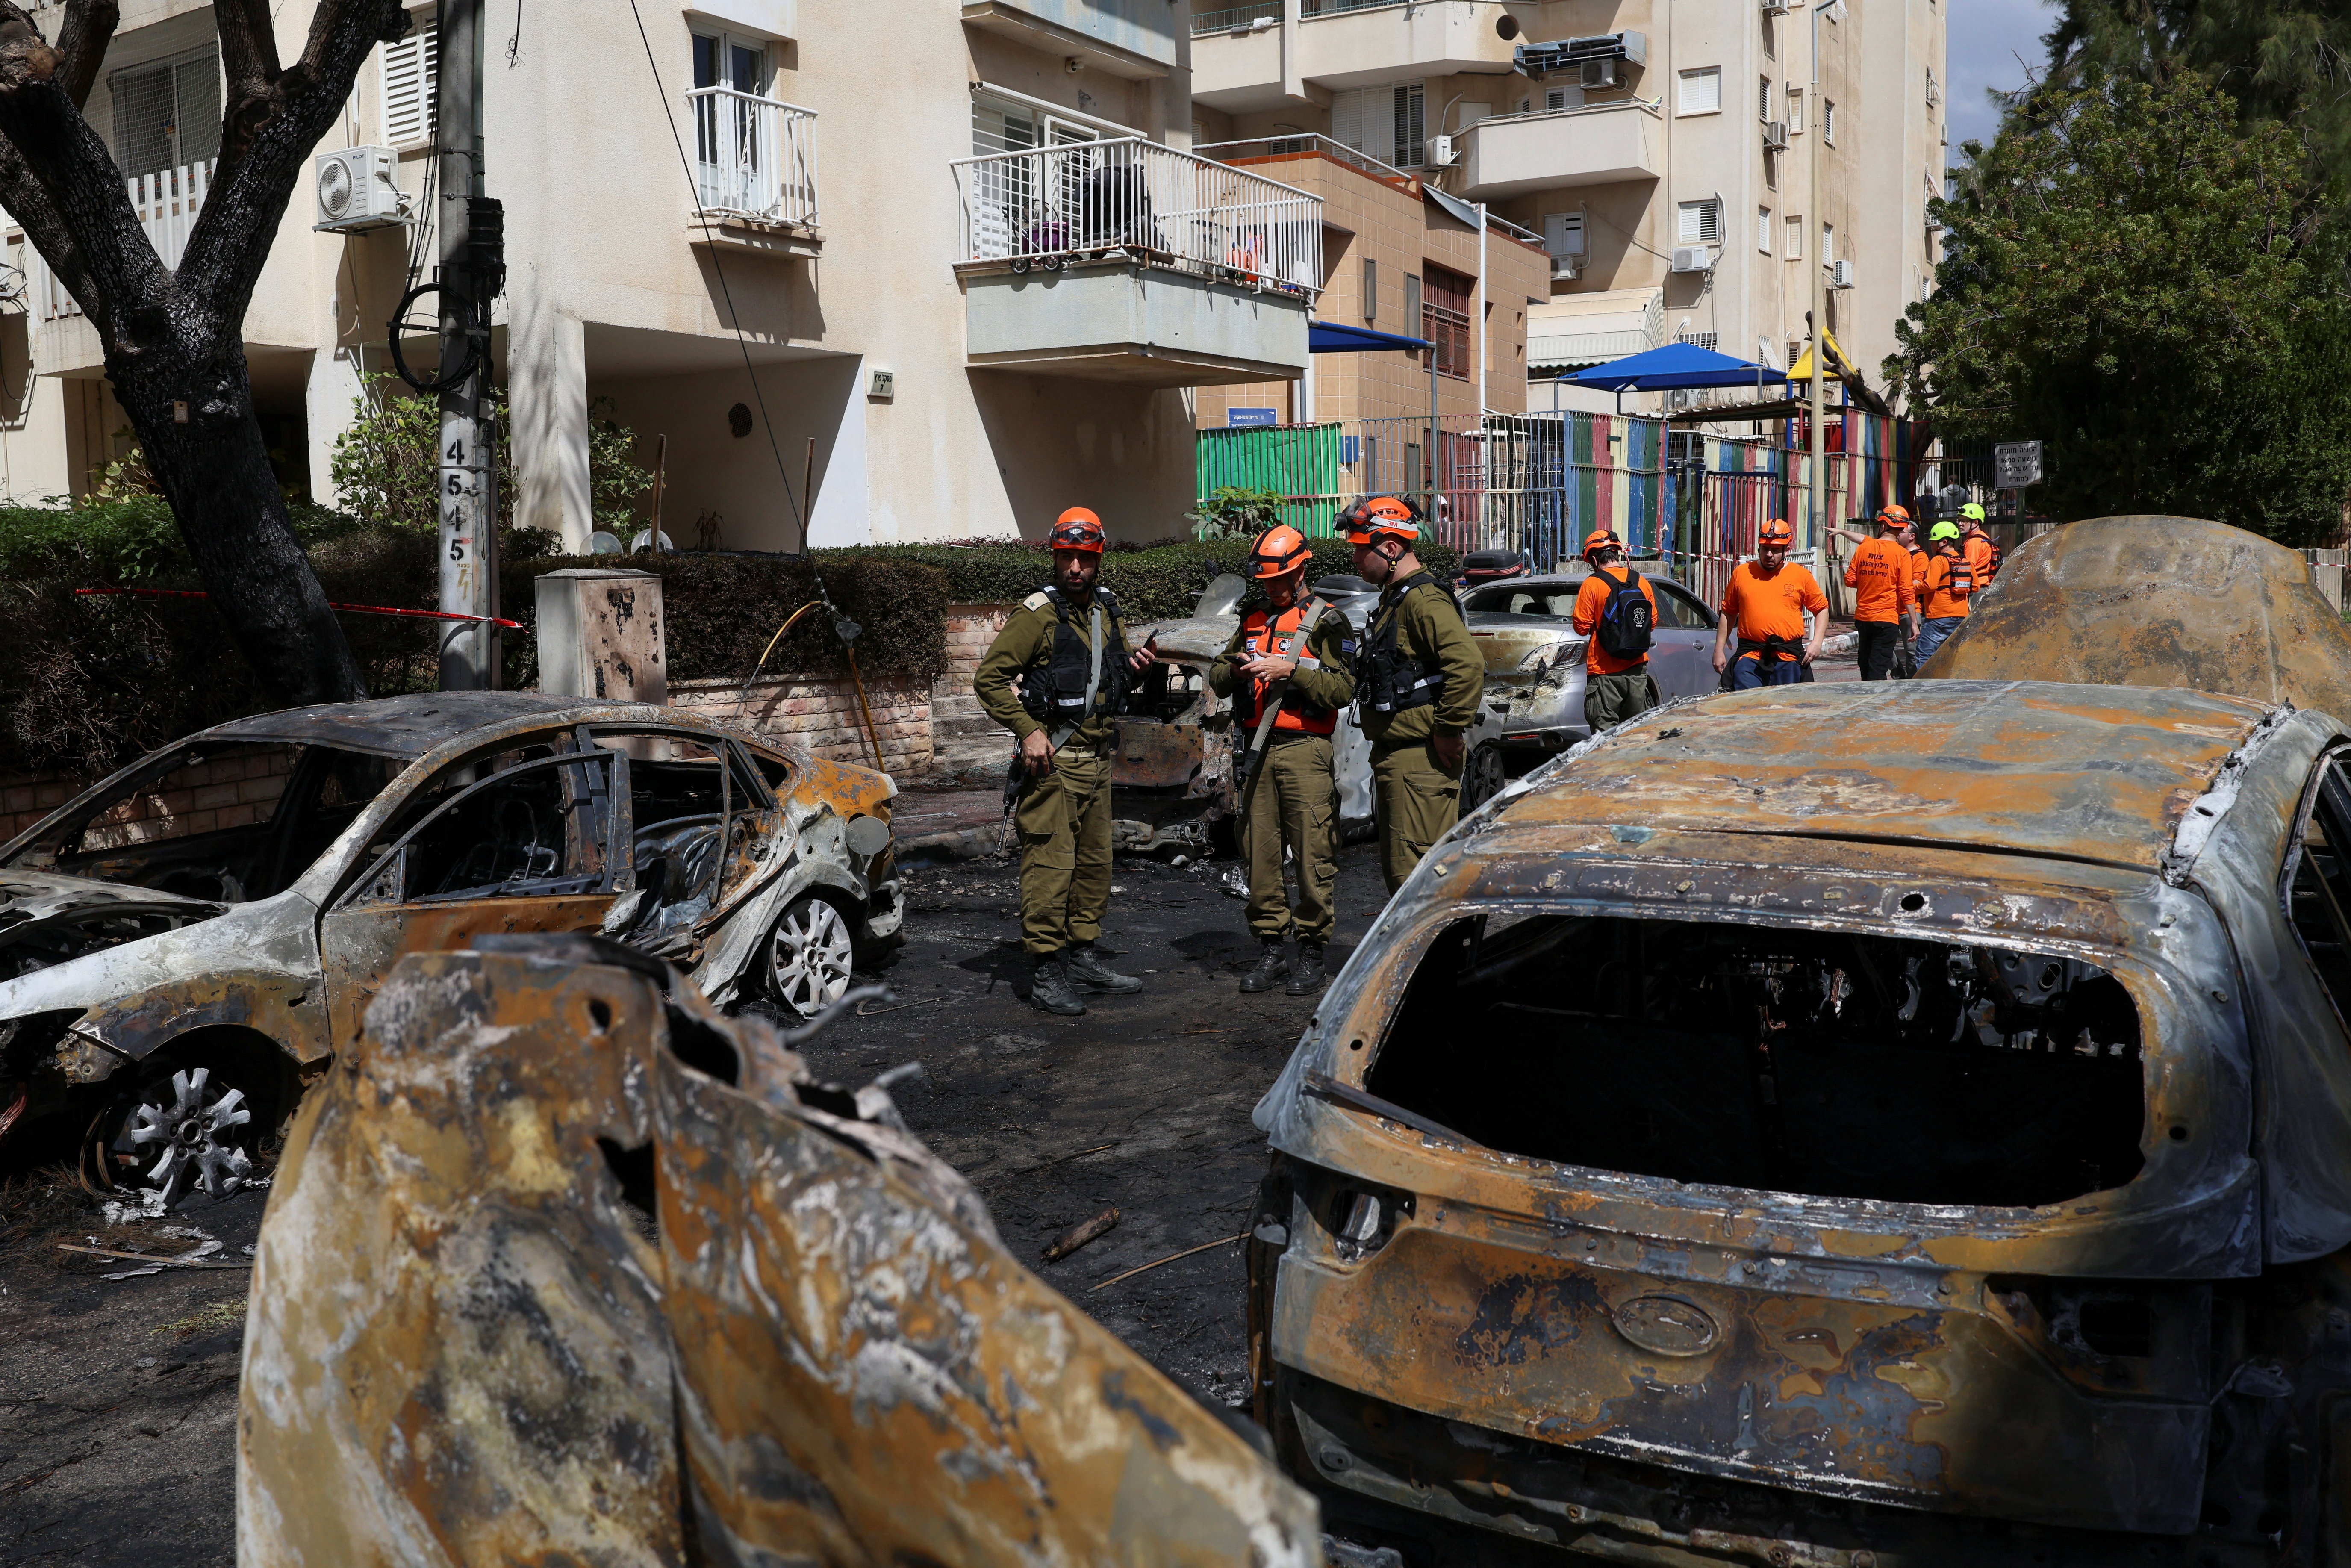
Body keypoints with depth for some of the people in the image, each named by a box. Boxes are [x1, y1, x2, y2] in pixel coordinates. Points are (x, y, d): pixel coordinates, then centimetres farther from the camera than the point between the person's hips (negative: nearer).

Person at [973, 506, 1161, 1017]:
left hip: (1097, 761, 8)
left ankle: (1083, 955, 26)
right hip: (1053, 762, -8)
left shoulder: (1107, 611, 12)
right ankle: (1046, 975, -5)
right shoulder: (1038, 614, -10)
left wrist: (1134, 668, 4)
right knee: (1050, 863, -9)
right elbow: (990, 677, -12)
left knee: (1095, 861, 14)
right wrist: (1028, 731, -18)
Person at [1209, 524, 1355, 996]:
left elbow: (1343, 690, -9)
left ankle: (1312, 954, 2)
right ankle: (1272, 949, 14)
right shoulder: (1253, 621, 20)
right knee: (1260, 855, 5)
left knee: (1313, 856, -5)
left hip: (1305, 751, -5)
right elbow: (1217, 678, 19)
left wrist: (1291, 669, -18)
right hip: (1257, 752, 5)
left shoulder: (1327, 623, 1)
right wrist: (1236, 671, -3)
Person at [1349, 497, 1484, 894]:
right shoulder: (1393, 598, 19)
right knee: (1396, 871, 16)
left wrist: (1449, 732, -22)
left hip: (1421, 760, -11)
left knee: (1415, 872, -11)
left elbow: (1468, 664, -29)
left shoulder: (1423, 600, -16)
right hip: (1393, 757, 11)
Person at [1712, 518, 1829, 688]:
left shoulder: (1801, 576, 7)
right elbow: (1728, 614, 15)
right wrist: (1719, 650, 12)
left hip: (1789, 657, 0)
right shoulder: (1741, 573, 9)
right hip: (1749, 656, 0)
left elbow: (1822, 609, 15)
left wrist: (1816, 643, 2)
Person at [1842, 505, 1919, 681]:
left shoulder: (1864, 548, 2)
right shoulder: (1902, 554, -7)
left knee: (1865, 665, 16)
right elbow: (1906, 592, -10)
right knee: (1878, 668, -4)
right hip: (1887, 619, -4)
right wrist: (1914, 623, -6)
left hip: (1862, 617, 4)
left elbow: (1850, 580, 4)